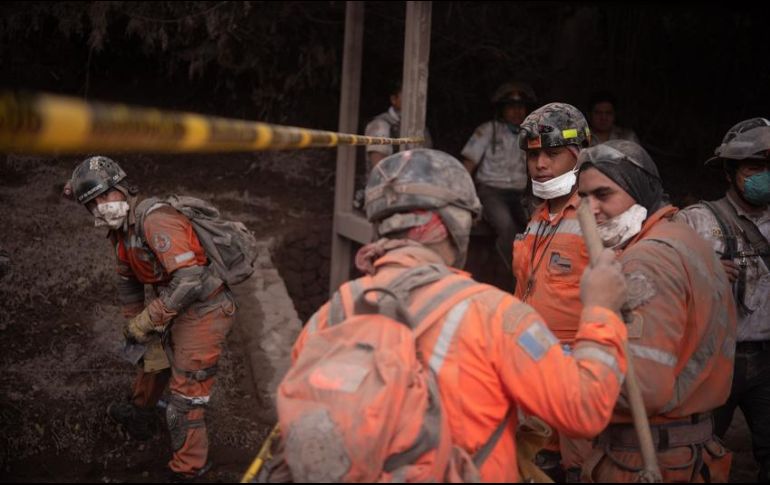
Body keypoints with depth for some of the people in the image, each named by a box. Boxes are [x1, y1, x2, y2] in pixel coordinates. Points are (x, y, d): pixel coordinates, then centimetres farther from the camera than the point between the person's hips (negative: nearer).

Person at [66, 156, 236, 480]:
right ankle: (138, 417, 55)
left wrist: (146, 322, -22)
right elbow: (128, 282, 19)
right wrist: (133, 323, 19)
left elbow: (190, 281, -31)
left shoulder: (156, 222, -27)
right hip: (180, 308, 10)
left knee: (186, 393, -2)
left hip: (204, 311, -10)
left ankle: (189, 468, 13)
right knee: (154, 359, 29)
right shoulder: (121, 231, 5)